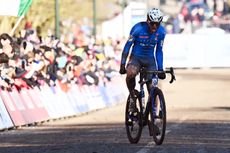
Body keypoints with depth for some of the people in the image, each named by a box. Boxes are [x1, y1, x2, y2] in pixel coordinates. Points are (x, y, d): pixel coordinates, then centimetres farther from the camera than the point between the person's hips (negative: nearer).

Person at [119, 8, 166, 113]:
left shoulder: (161, 32, -9)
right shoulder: (138, 29, -20)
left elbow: (159, 51, 3)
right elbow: (127, 46, -11)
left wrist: (160, 69, 1)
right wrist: (122, 65, -14)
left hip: (150, 59, 3)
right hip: (136, 57, -3)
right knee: (130, 74, -36)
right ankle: (132, 98, -12)